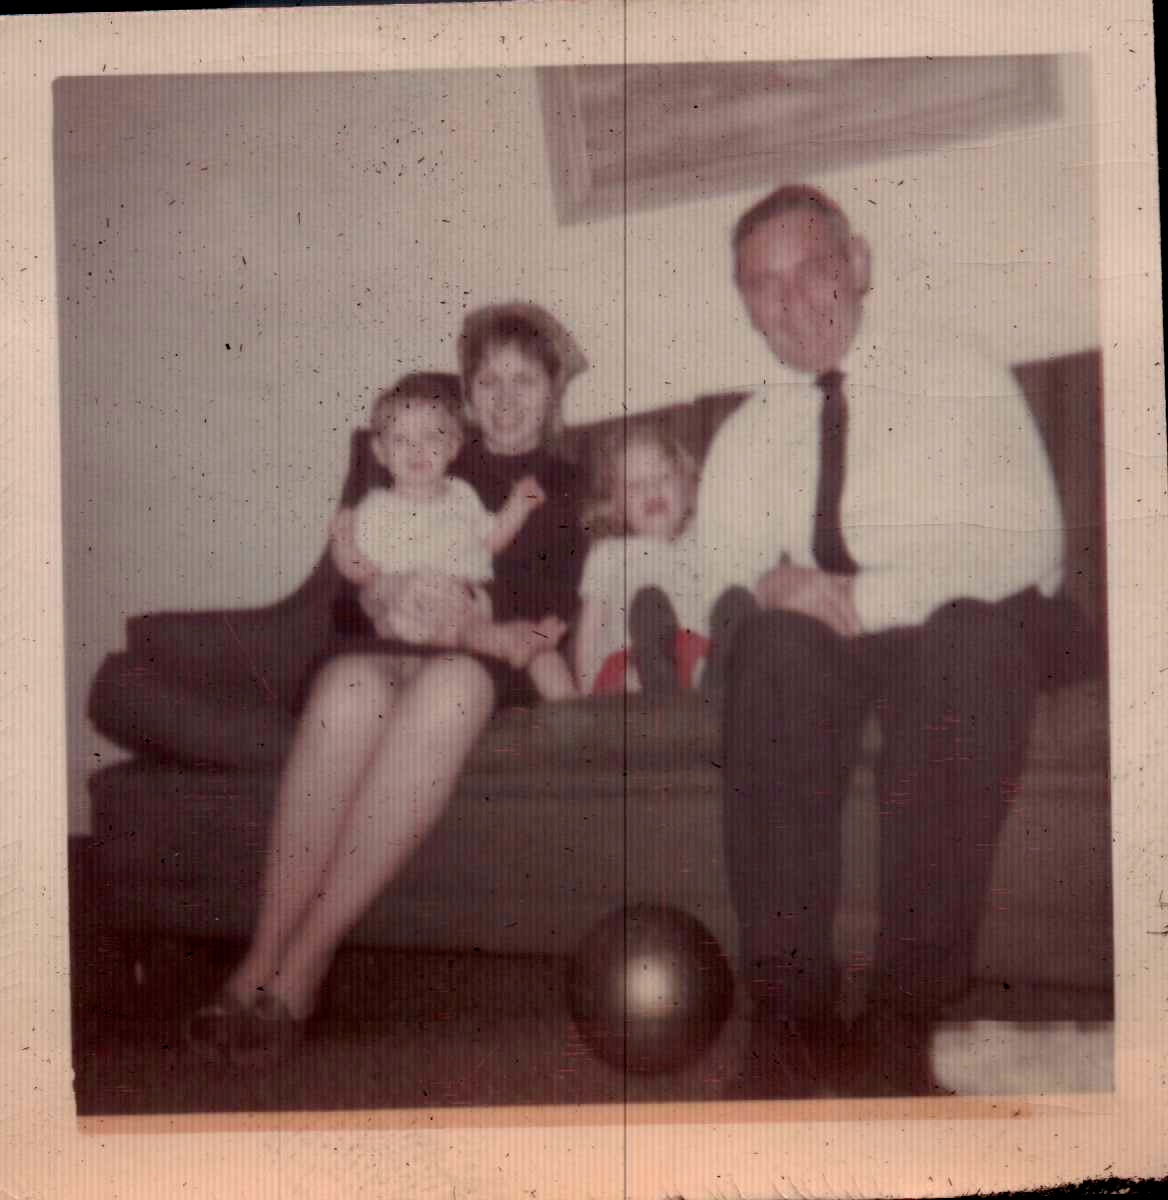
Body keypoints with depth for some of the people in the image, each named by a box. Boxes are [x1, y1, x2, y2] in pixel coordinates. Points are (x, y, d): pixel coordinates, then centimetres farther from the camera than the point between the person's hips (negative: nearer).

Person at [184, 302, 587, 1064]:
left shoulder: (569, 490, 19)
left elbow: (559, 615, 4)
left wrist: (471, 619, -15)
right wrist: (386, 605, -8)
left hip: (494, 664, -1)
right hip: (396, 651, 2)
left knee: (450, 685, -39)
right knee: (347, 681, -36)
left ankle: (303, 967, -38)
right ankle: (260, 963, -37)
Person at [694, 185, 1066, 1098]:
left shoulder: (962, 383, 4)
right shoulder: (747, 437, 17)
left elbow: (1027, 542, -8)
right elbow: (719, 569, 9)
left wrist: (865, 598, -20)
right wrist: (771, 590, -15)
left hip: (961, 636, -2)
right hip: (810, 653, 3)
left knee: (964, 639, -38)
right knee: (775, 647, -34)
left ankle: (905, 1023, -35)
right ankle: (790, 1015, -33)